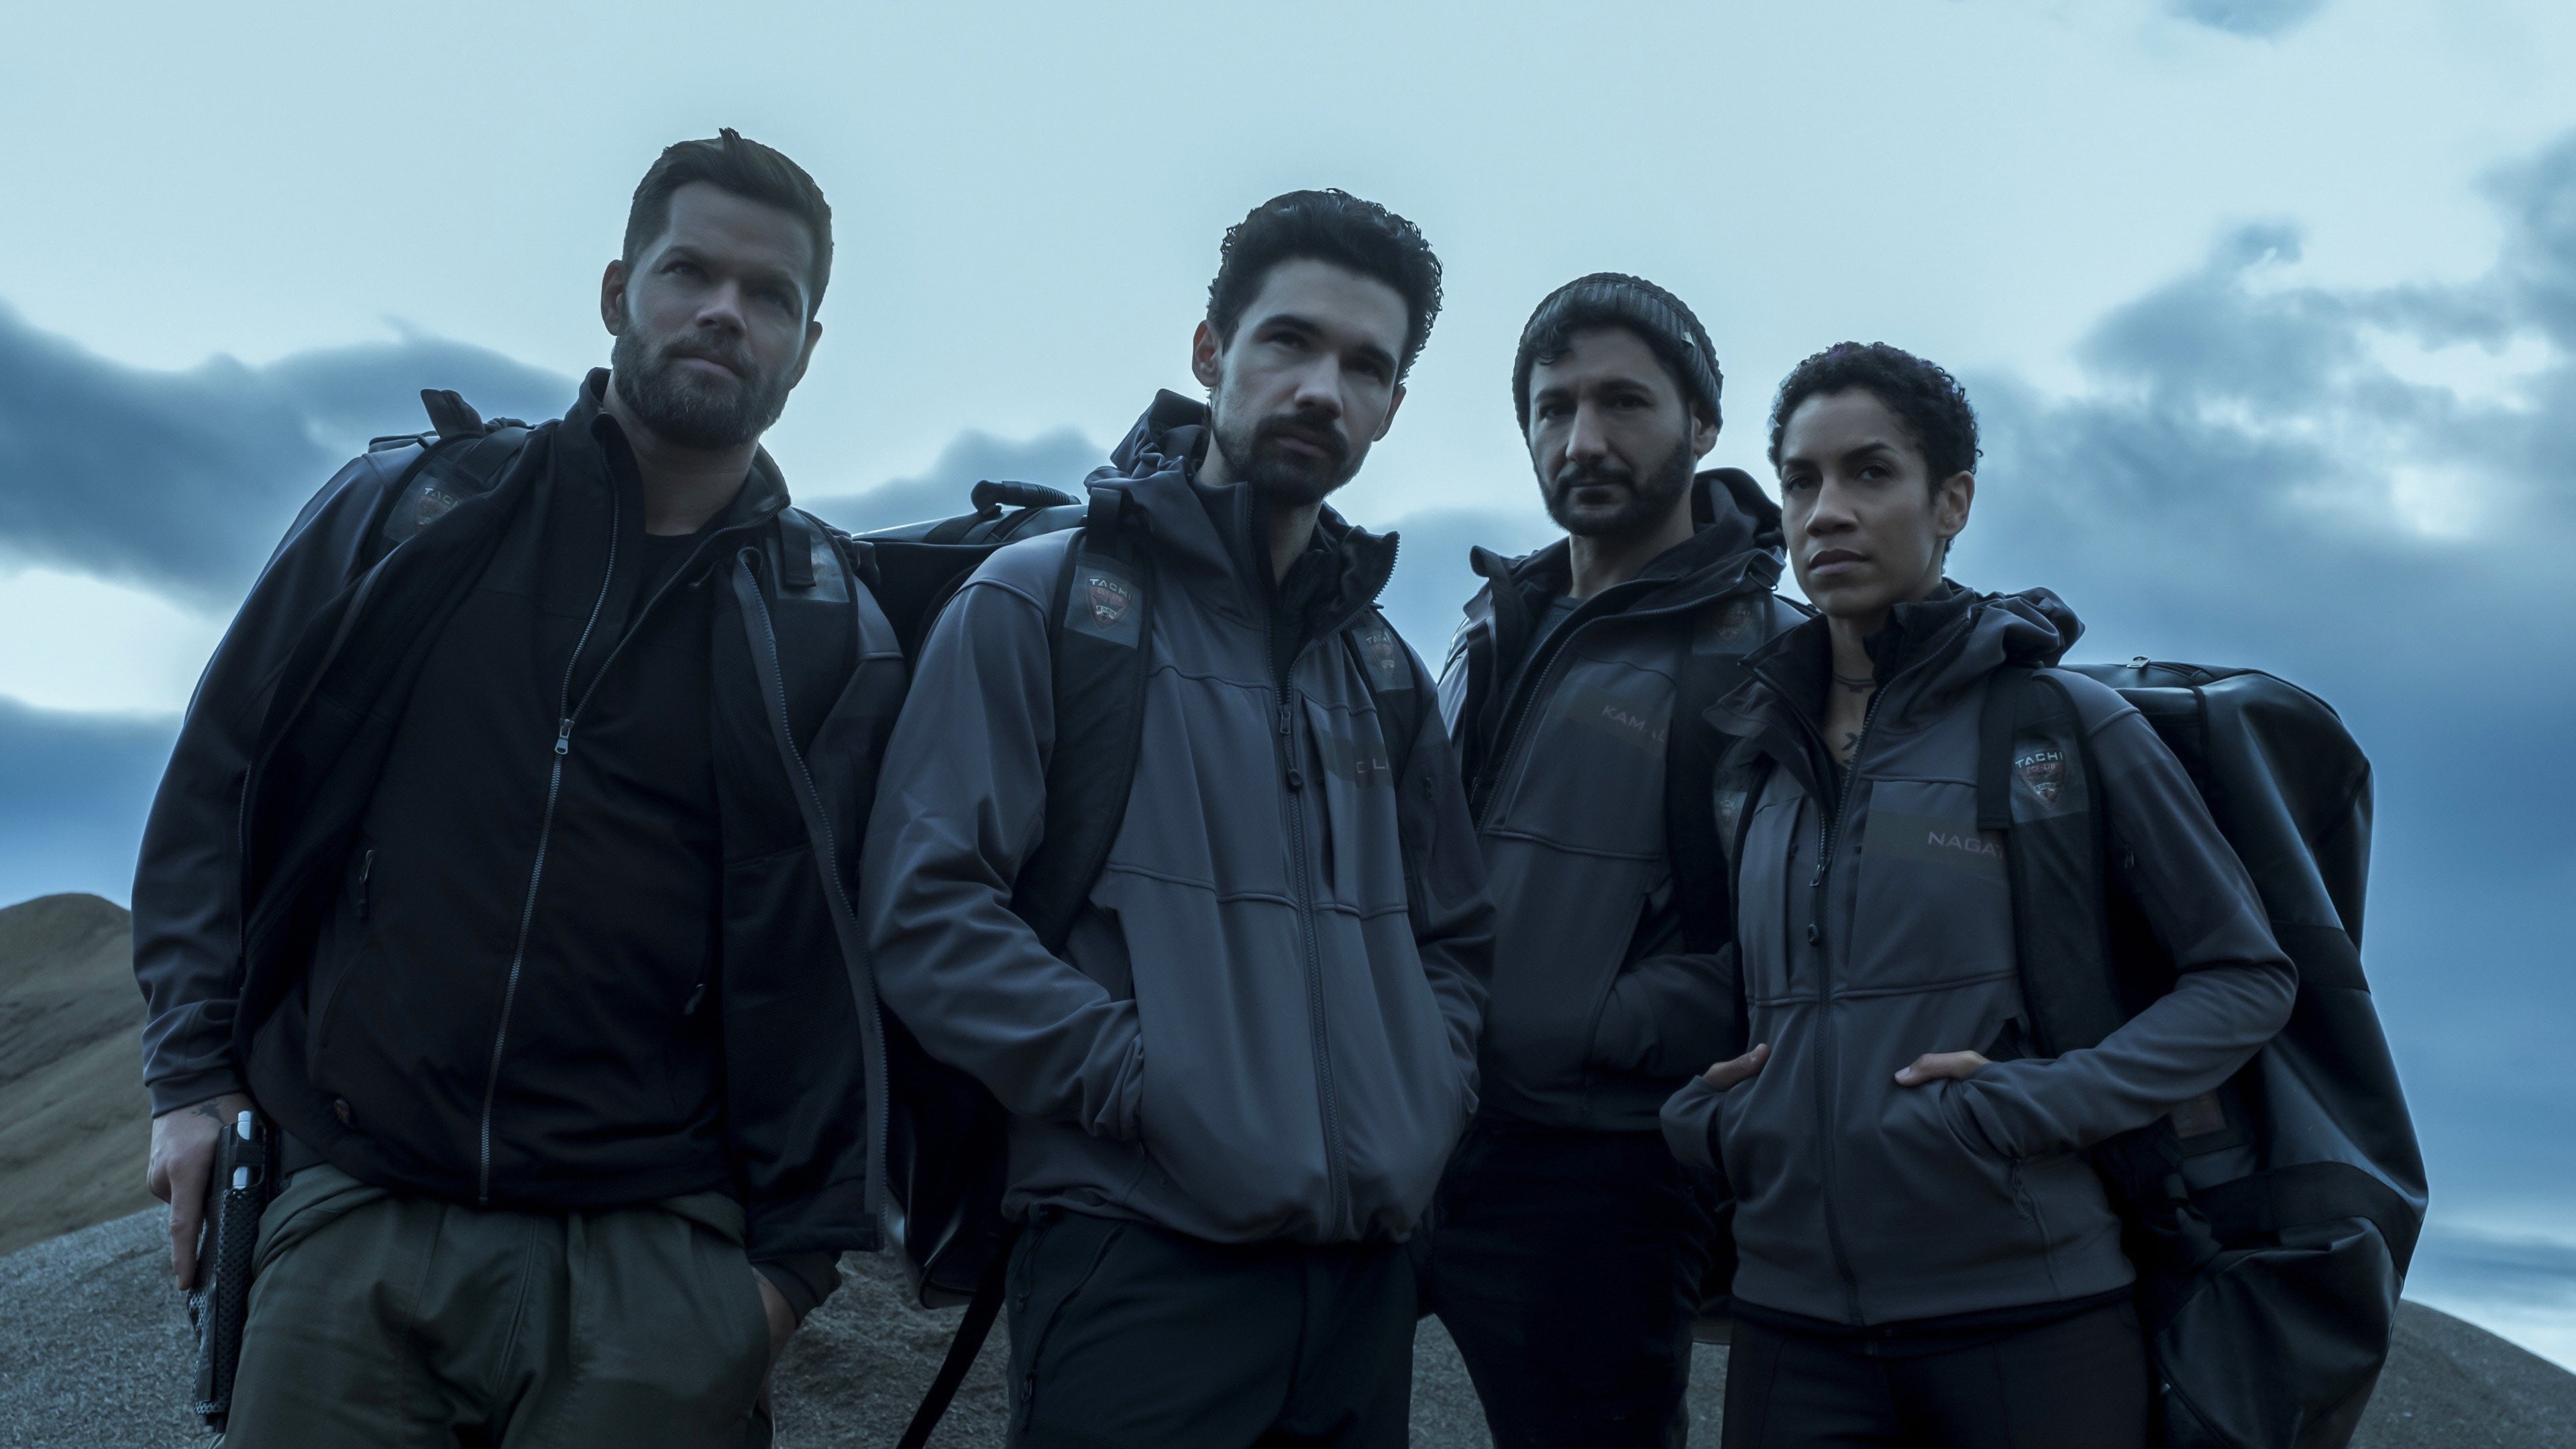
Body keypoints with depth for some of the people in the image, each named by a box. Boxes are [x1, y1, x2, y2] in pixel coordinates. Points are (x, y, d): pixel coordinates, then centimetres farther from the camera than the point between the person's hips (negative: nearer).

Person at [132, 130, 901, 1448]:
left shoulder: (830, 635, 2)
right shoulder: (404, 512, 7)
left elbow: (837, 968, 1)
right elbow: (221, 784, 11)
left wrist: (796, 1246, -3)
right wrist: (193, 1072, 5)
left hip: (649, 1264, -1)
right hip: (350, 1222, 2)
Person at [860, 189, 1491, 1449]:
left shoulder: (1380, 667, 16)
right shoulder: (1043, 603, -2)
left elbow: (1455, 939, 22)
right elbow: (927, 915, -11)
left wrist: (1426, 1100, 4)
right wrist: (1156, 1086, -18)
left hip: (1365, 1272, 6)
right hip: (1137, 1263, -6)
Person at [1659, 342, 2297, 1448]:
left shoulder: (2064, 720, -2)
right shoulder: (1748, 752, 9)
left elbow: (2246, 976, -1)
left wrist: (2039, 1101, -13)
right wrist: (1699, 1110, -1)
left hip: (2030, 1315, -3)